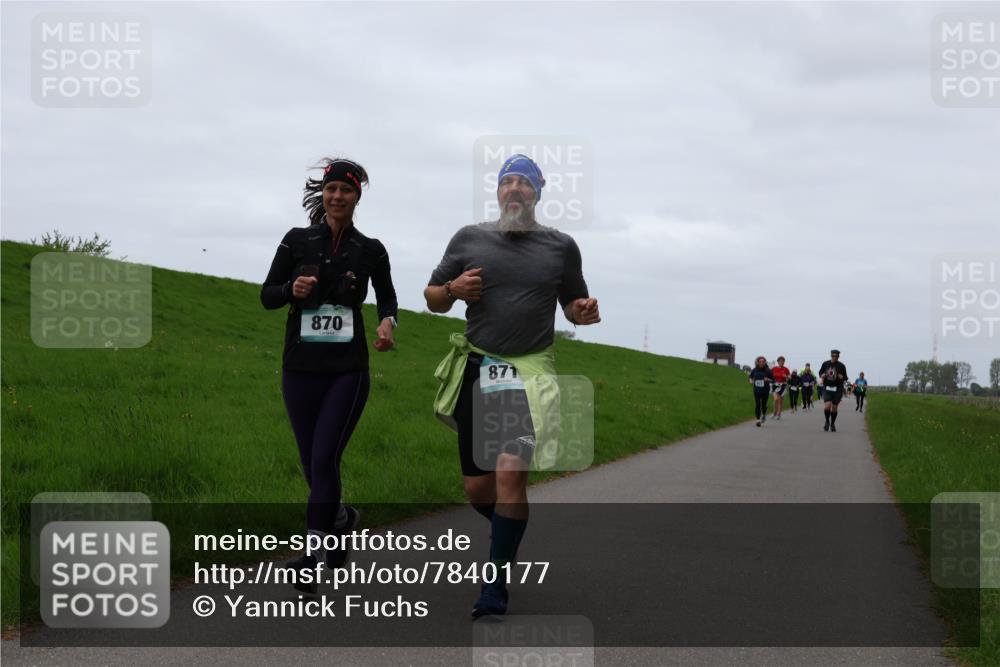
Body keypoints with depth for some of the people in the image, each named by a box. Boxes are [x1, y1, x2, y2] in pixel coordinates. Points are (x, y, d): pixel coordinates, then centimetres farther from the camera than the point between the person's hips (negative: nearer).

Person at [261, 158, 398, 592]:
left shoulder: (370, 250, 2)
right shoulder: (297, 241, 2)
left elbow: (387, 295, 18)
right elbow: (267, 296, 6)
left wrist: (388, 321, -4)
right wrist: (293, 289, -16)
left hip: (348, 369, -2)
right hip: (301, 367, 2)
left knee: (325, 459, -13)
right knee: (311, 463, 8)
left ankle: (314, 552, -7)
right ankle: (341, 518, 37)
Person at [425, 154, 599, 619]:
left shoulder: (561, 246, 6)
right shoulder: (469, 239, 7)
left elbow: (573, 304, 17)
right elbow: (432, 298, 13)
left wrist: (583, 312, -6)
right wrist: (453, 290, -9)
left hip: (530, 372, -2)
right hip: (477, 370, 2)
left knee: (511, 472, -18)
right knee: (477, 487, 5)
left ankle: (496, 585, -10)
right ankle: (511, 531, 39)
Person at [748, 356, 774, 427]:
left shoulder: (768, 371, -6)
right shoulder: (754, 370, 0)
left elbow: (773, 380, 0)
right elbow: (751, 376, 17)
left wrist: (768, 380, -20)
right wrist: (751, 380, -3)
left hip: (765, 391, -1)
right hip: (757, 390, 1)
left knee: (764, 404, 5)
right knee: (757, 405, -7)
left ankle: (764, 415, 37)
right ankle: (758, 420, -4)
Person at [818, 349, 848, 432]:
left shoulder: (841, 366, -3)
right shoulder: (825, 364, 2)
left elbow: (845, 378, 4)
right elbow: (820, 372, 17)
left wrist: (842, 377, -19)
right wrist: (822, 376, -6)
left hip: (837, 389, 0)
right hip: (827, 388, 0)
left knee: (834, 408, 5)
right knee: (827, 406, -15)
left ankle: (832, 424, 26)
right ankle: (827, 421, 11)